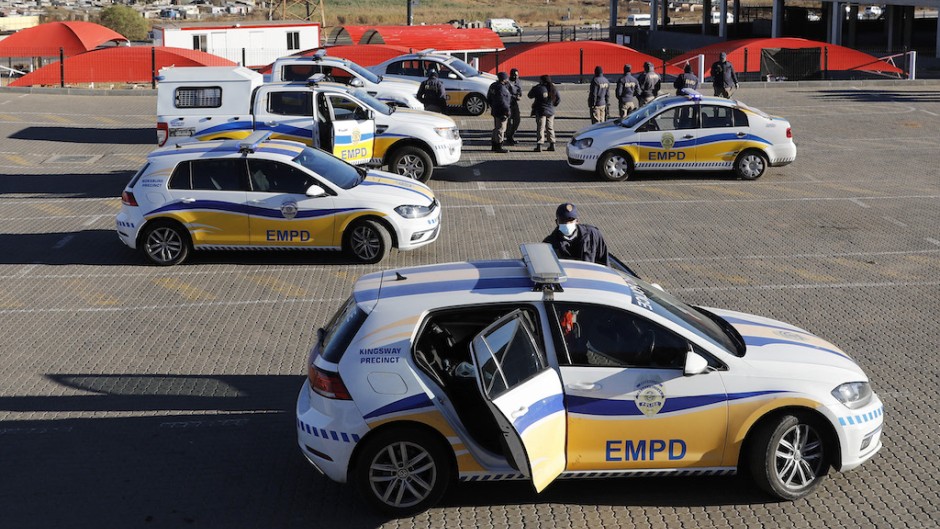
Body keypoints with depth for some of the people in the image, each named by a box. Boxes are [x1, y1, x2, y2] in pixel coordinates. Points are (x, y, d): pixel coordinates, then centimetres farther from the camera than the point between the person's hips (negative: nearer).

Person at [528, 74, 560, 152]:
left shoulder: (538, 88, -12)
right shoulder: (553, 88, 2)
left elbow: (530, 96, 1)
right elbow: (558, 99, 7)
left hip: (541, 111, -4)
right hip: (551, 111, 4)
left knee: (540, 128, -3)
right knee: (550, 128, 13)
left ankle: (539, 145, -7)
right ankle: (552, 145, 15)